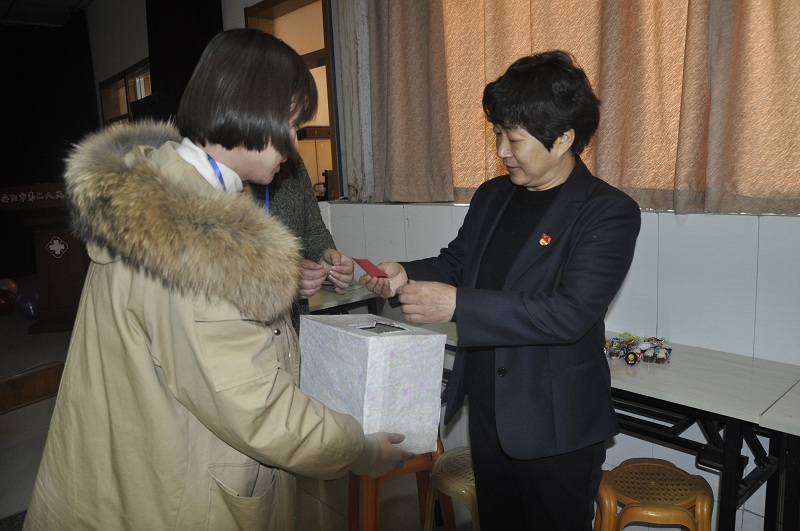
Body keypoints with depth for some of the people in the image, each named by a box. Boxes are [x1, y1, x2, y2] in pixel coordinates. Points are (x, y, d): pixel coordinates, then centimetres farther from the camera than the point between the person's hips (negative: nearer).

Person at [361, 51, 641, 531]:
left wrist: (458, 305, -29)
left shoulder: (610, 212, -17)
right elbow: (456, 261, 14)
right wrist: (408, 275, -6)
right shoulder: (492, 196, 4)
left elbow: (571, 313, -26)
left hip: (557, 425, -6)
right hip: (487, 409, 6)